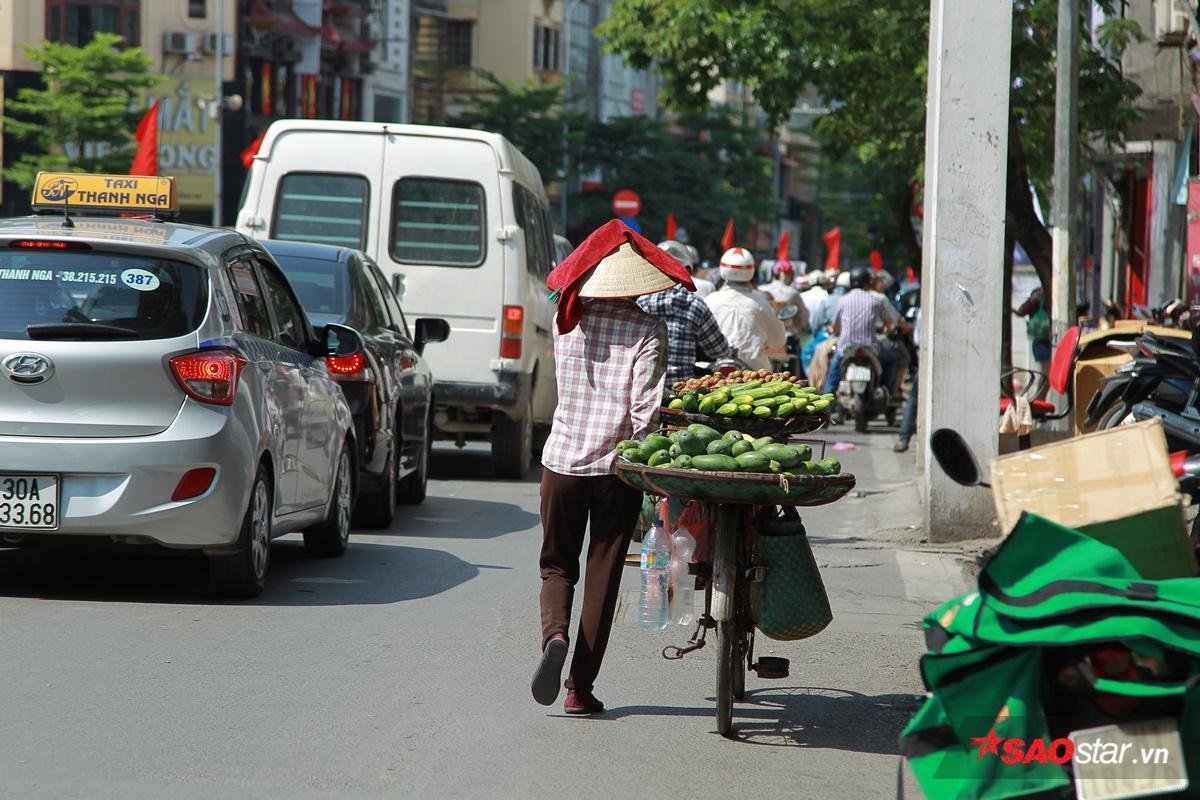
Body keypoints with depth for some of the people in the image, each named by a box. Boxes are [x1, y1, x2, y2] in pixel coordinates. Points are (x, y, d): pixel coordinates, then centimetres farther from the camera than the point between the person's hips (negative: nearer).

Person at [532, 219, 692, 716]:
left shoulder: (566, 321, 2)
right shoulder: (647, 330, -8)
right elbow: (647, 406, -14)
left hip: (562, 461, 2)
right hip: (617, 469, -2)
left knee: (557, 566, 16)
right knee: (602, 579, 6)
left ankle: (555, 634, -14)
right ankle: (580, 688, 6)